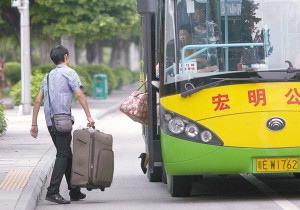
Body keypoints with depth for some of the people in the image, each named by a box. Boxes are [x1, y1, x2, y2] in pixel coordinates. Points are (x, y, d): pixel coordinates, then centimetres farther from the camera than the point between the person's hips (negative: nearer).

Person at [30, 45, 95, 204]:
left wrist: (34, 124, 16)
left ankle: (74, 191, 19)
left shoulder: (48, 76, 20)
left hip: (50, 122, 7)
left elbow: (38, 101, 15)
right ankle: (52, 192, -19)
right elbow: (79, 95, -11)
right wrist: (89, 116, -11)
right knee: (63, 155, -9)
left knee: (67, 155, 14)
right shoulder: (69, 73, -1)